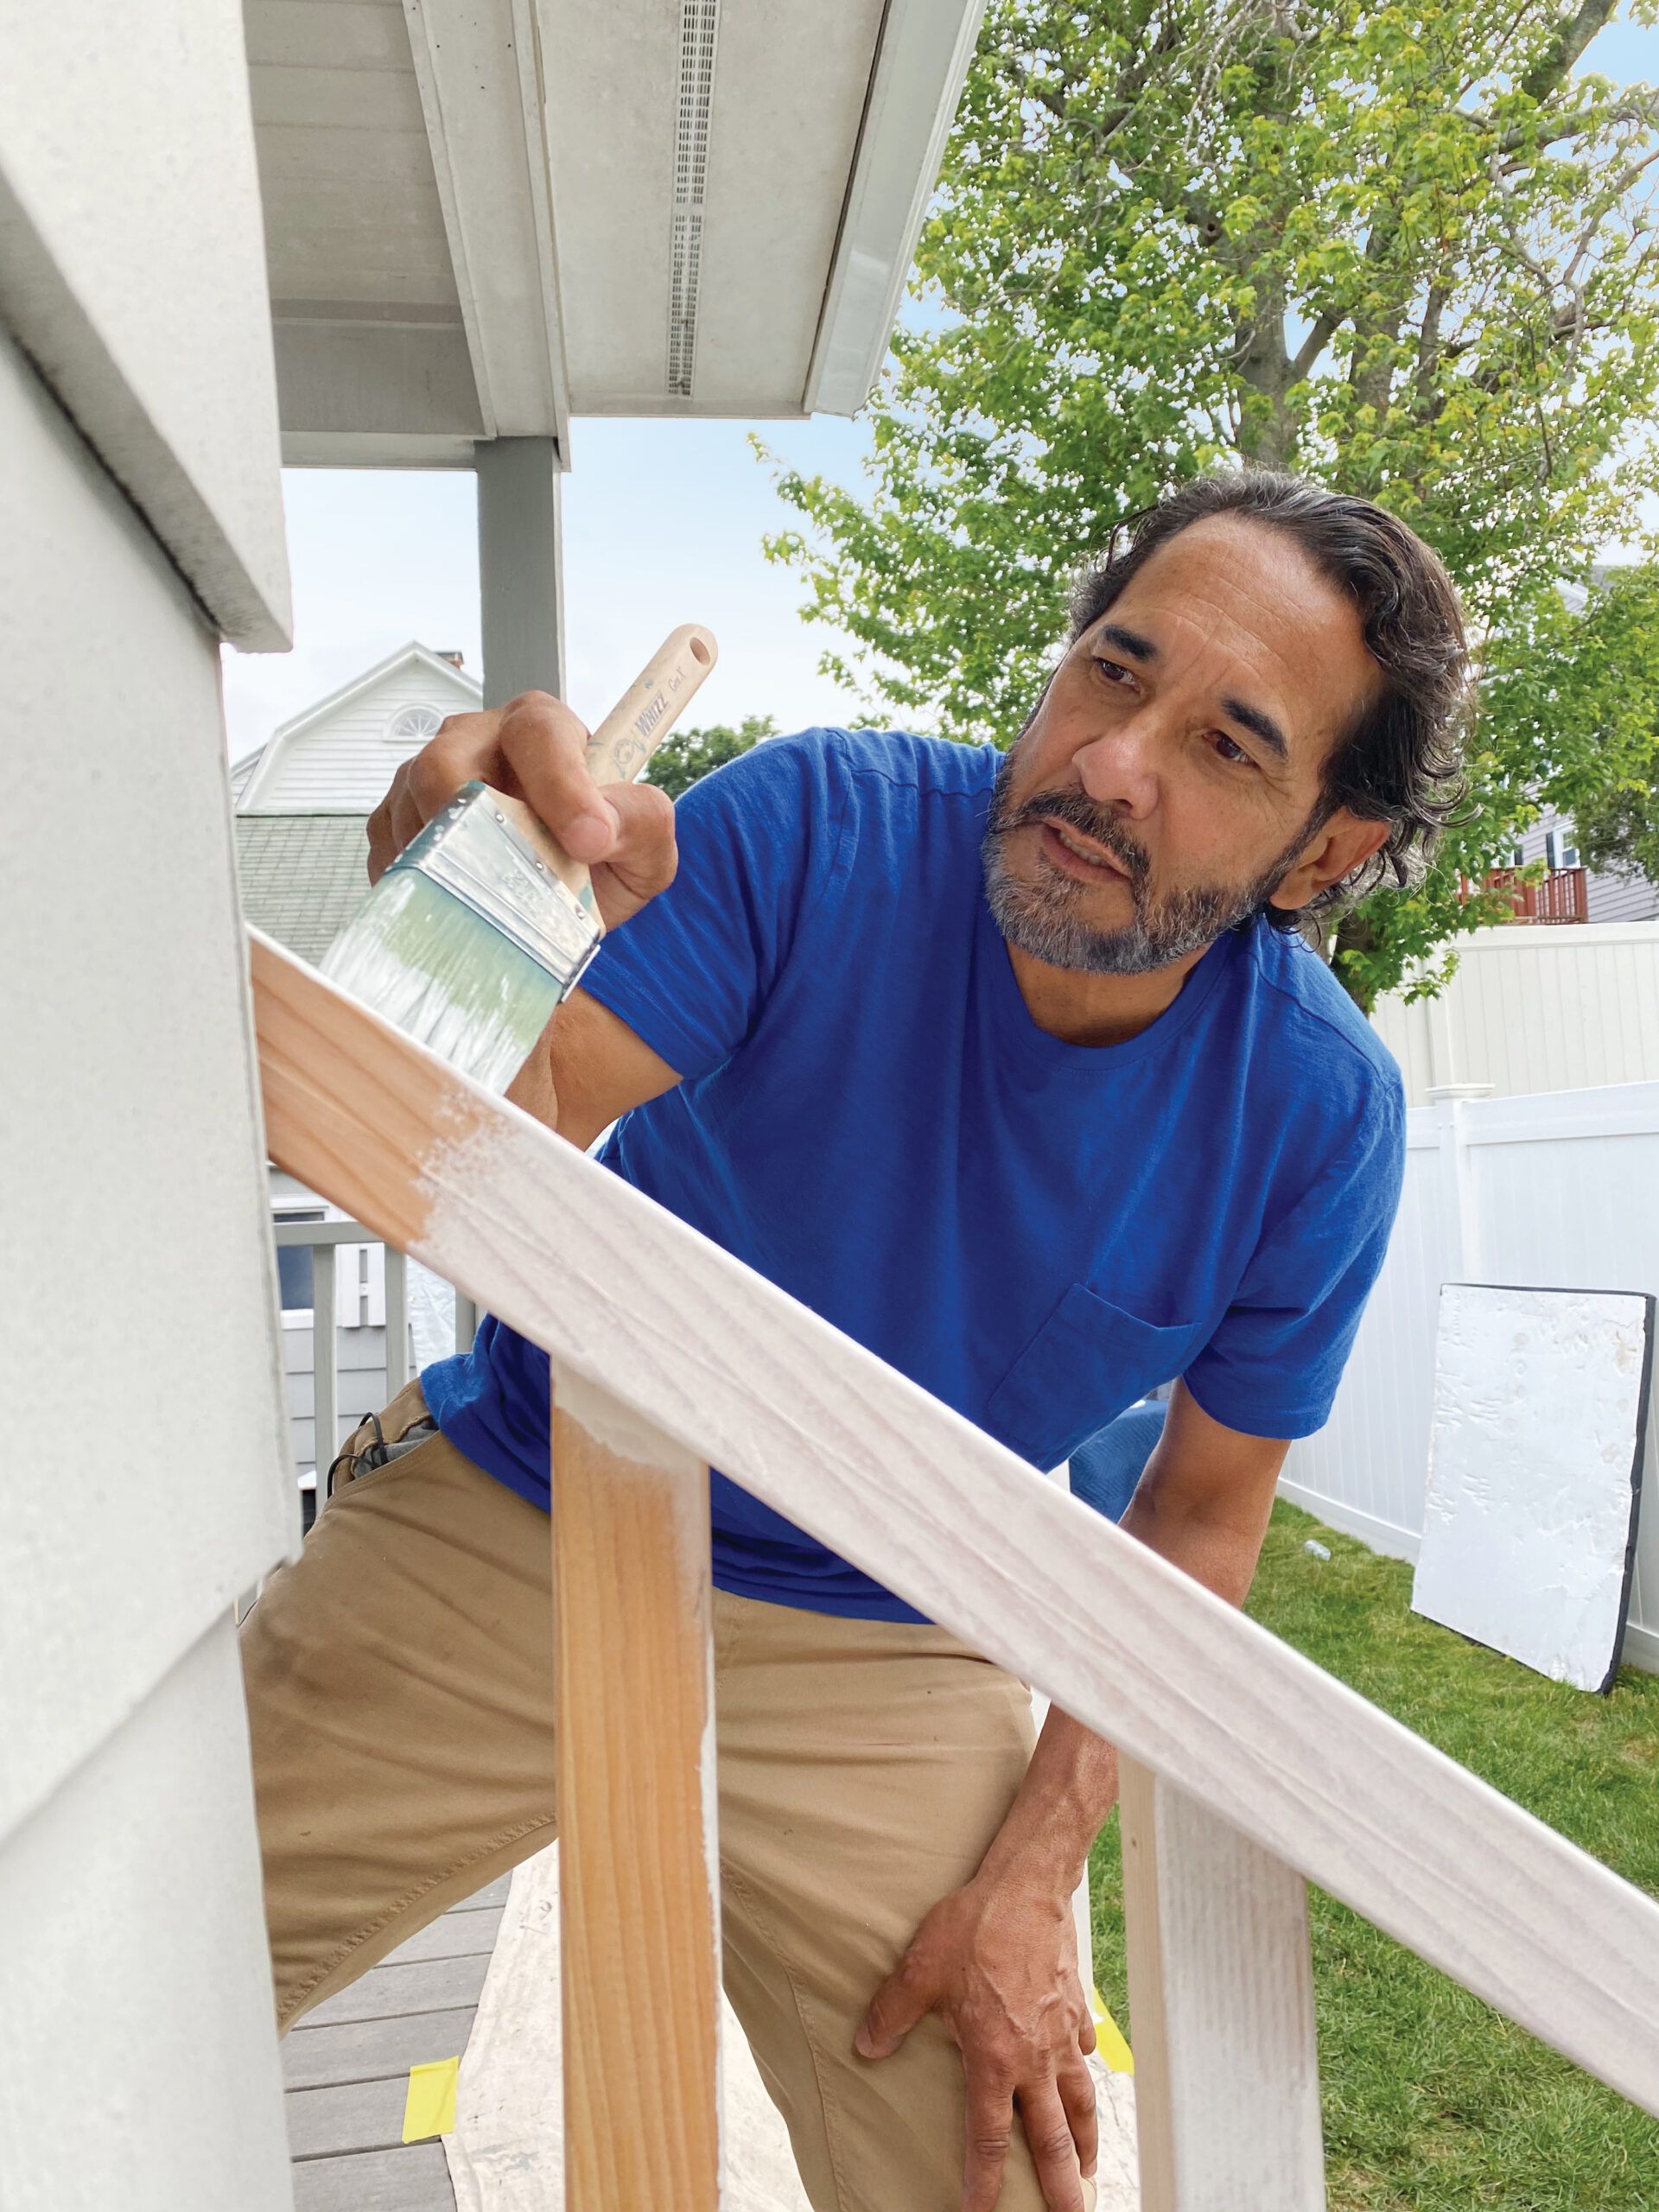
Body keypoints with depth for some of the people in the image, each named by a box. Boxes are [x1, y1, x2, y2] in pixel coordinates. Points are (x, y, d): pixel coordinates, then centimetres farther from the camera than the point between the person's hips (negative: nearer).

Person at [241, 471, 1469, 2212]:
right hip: (500, 1532, 0)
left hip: (881, 1657, 1)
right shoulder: (819, 831, -20)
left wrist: (1030, 1878, -9)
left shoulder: (1320, 1114, -14)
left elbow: (1197, 1516, -4)